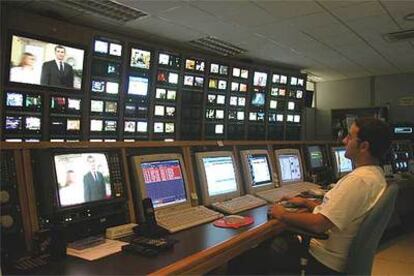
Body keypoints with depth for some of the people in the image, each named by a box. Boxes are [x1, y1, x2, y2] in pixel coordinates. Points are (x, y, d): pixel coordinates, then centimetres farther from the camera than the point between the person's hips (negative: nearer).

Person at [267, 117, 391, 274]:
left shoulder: (358, 180, -29)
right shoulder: (375, 174, 5)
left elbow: (319, 224, -30)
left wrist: (283, 215, -16)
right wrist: (306, 203, 12)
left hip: (324, 262, -9)